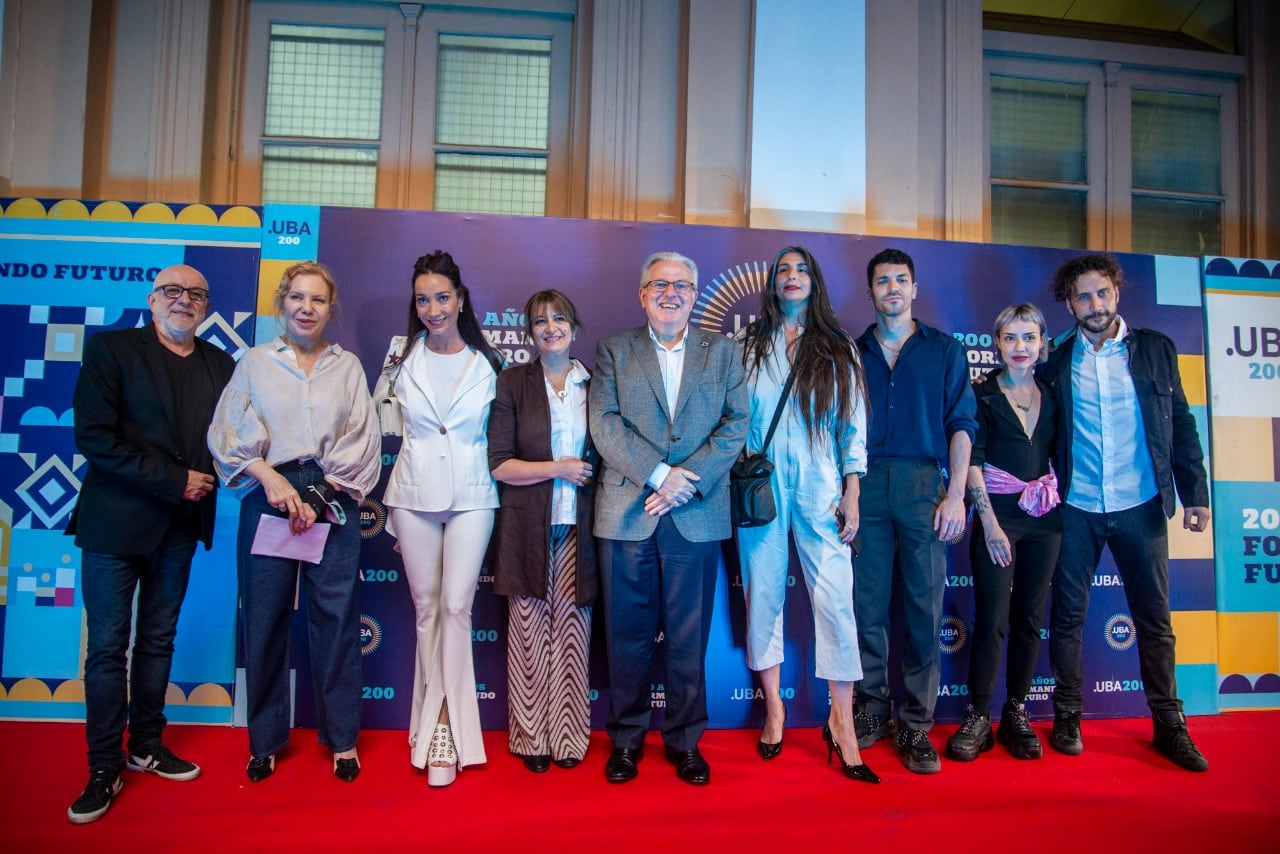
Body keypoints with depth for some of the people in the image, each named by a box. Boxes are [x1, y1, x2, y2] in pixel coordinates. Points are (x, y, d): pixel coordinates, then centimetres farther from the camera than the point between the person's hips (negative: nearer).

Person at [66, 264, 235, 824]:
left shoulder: (220, 365, 9)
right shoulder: (110, 349, -4)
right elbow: (94, 438, -13)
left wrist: (209, 479, -9)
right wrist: (174, 480, -16)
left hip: (180, 526, 4)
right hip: (115, 521, -4)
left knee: (158, 642, 14)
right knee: (108, 647, 3)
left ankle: (146, 747, 28)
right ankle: (104, 768, 15)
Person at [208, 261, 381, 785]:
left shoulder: (348, 367, 11)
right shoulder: (255, 363, 11)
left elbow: (363, 442, 3)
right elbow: (229, 434, 2)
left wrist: (318, 496, -7)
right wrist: (270, 477, -12)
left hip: (333, 500, 0)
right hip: (269, 499, 0)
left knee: (336, 617, 1)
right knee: (265, 618, 4)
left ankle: (342, 738, 14)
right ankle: (266, 740, 20)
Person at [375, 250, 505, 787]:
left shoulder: (486, 362, 2)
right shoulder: (402, 355, 4)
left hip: (471, 494, -1)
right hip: (414, 492, 2)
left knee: (456, 605, -6)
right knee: (427, 606, 7)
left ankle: (441, 731, 5)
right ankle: (442, 726, 20)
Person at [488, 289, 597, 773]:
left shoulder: (595, 384, 10)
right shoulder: (513, 383, 4)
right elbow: (498, 464, -2)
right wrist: (558, 469, -9)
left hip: (578, 529, 2)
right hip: (528, 529, -1)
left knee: (572, 630, 3)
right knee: (530, 631, 3)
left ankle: (567, 735, 18)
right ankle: (530, 738, 17)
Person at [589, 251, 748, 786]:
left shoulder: (722, 352, 12)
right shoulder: (614, 351, 9)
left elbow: (736, 424, 2)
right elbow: (605, 423, -3)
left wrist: (690, 477, -12)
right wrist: (660, 474, -13)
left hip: (697, 516, 1)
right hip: (627, 514, 0)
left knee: (690, 637, 7)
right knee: (628, 634, 8)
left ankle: (685, 741, 23)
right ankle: (626, 739, 24)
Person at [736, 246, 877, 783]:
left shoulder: (838, 349, 11)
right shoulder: (749, 346, 11)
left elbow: (854, 426, 6)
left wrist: (851, 494, -1)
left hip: (819, 488, 0)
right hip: (760, 488, 1)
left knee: (835, 600, -7)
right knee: (763, 596, 5)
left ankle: (841, 721, 4)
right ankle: (774, 708, 20)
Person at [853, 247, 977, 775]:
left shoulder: (944, 350, 11)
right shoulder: (853, 353, 14)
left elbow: (961, 424, 4)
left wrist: (956, 494, -6)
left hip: (923, 483, -1)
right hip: (865, 485, 1)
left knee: (924, 606, 0)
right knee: (867, 605, 3)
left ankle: (916, 725, 9)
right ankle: (873, 710, 16)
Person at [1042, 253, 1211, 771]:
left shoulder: (1155, 350, 6)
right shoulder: (1056, 363, 4)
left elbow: (1181, 423, 6)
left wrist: (1195, 491, 0)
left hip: (1141, 506, 0)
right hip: (1075, 509, 0)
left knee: (1154, 618, 9)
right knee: (1067, 616, 7)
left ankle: (1169, 724, 23)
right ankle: (1067, 717, 21)